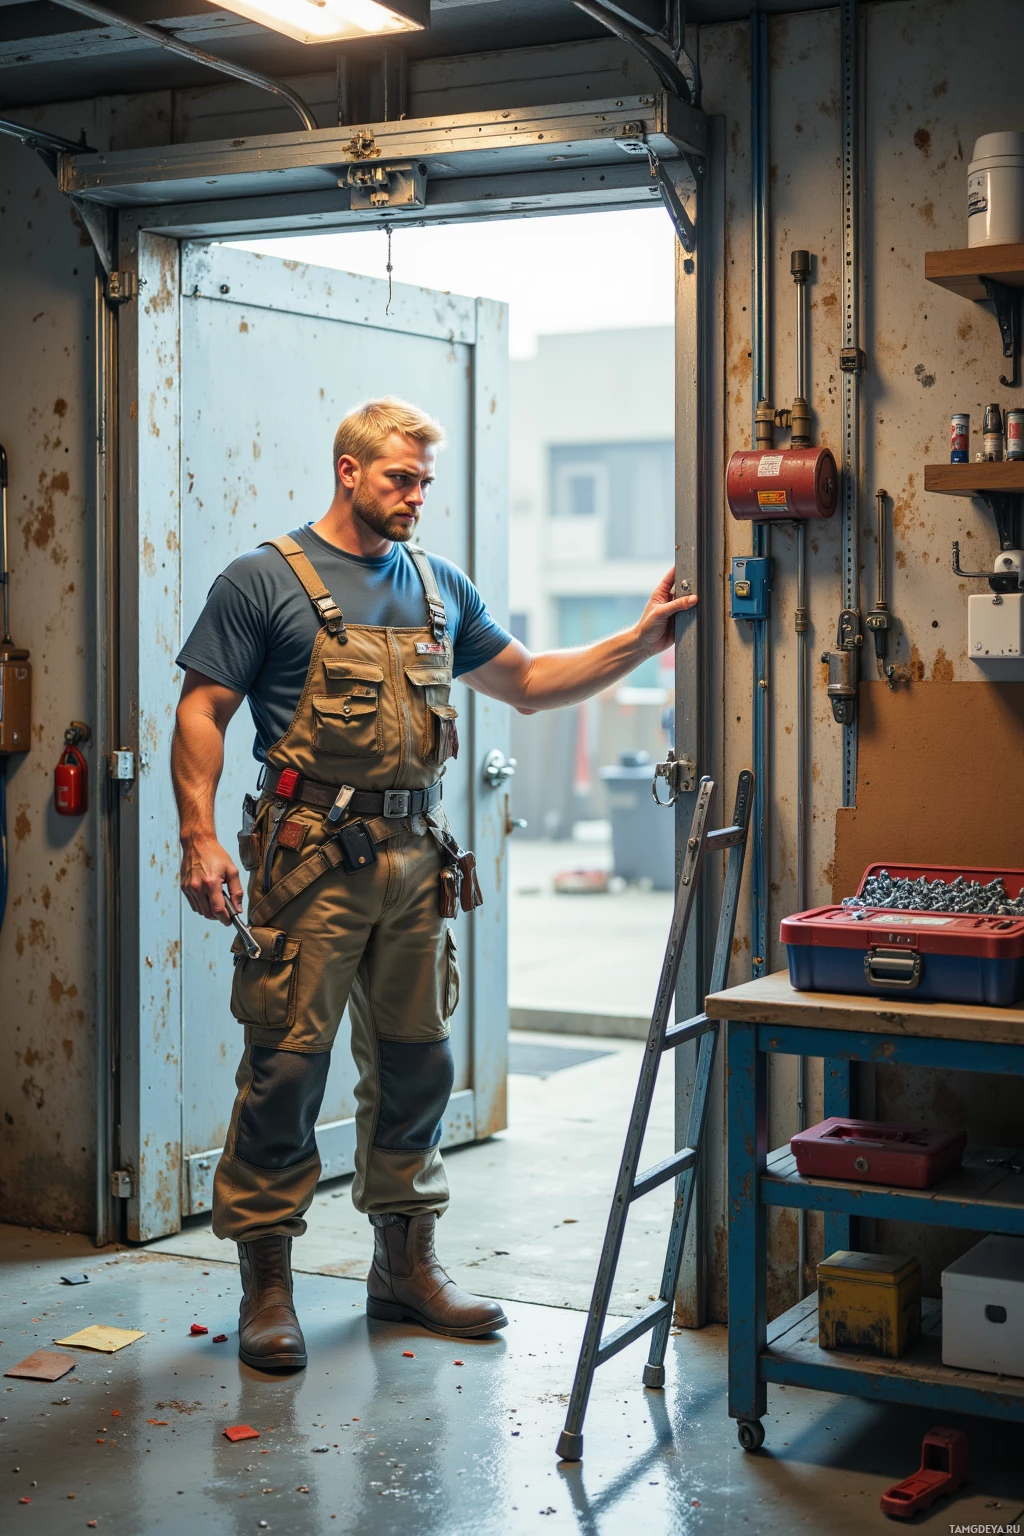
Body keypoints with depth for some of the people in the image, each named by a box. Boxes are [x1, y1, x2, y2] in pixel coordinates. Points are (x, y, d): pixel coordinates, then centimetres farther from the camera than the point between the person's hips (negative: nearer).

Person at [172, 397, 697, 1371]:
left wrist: (639, 642, 12)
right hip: (311, 857, -5)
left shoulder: (440, 588, 16)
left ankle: (405, 1265, 23)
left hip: (416, 855, 6)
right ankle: (266, 1280, 7)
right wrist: (199, 834, -14)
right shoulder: (265, 581, 0)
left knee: (414, 1063, 10)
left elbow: (527, 685, 22)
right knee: (286, 1064, -5)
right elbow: (201, 713, -3)